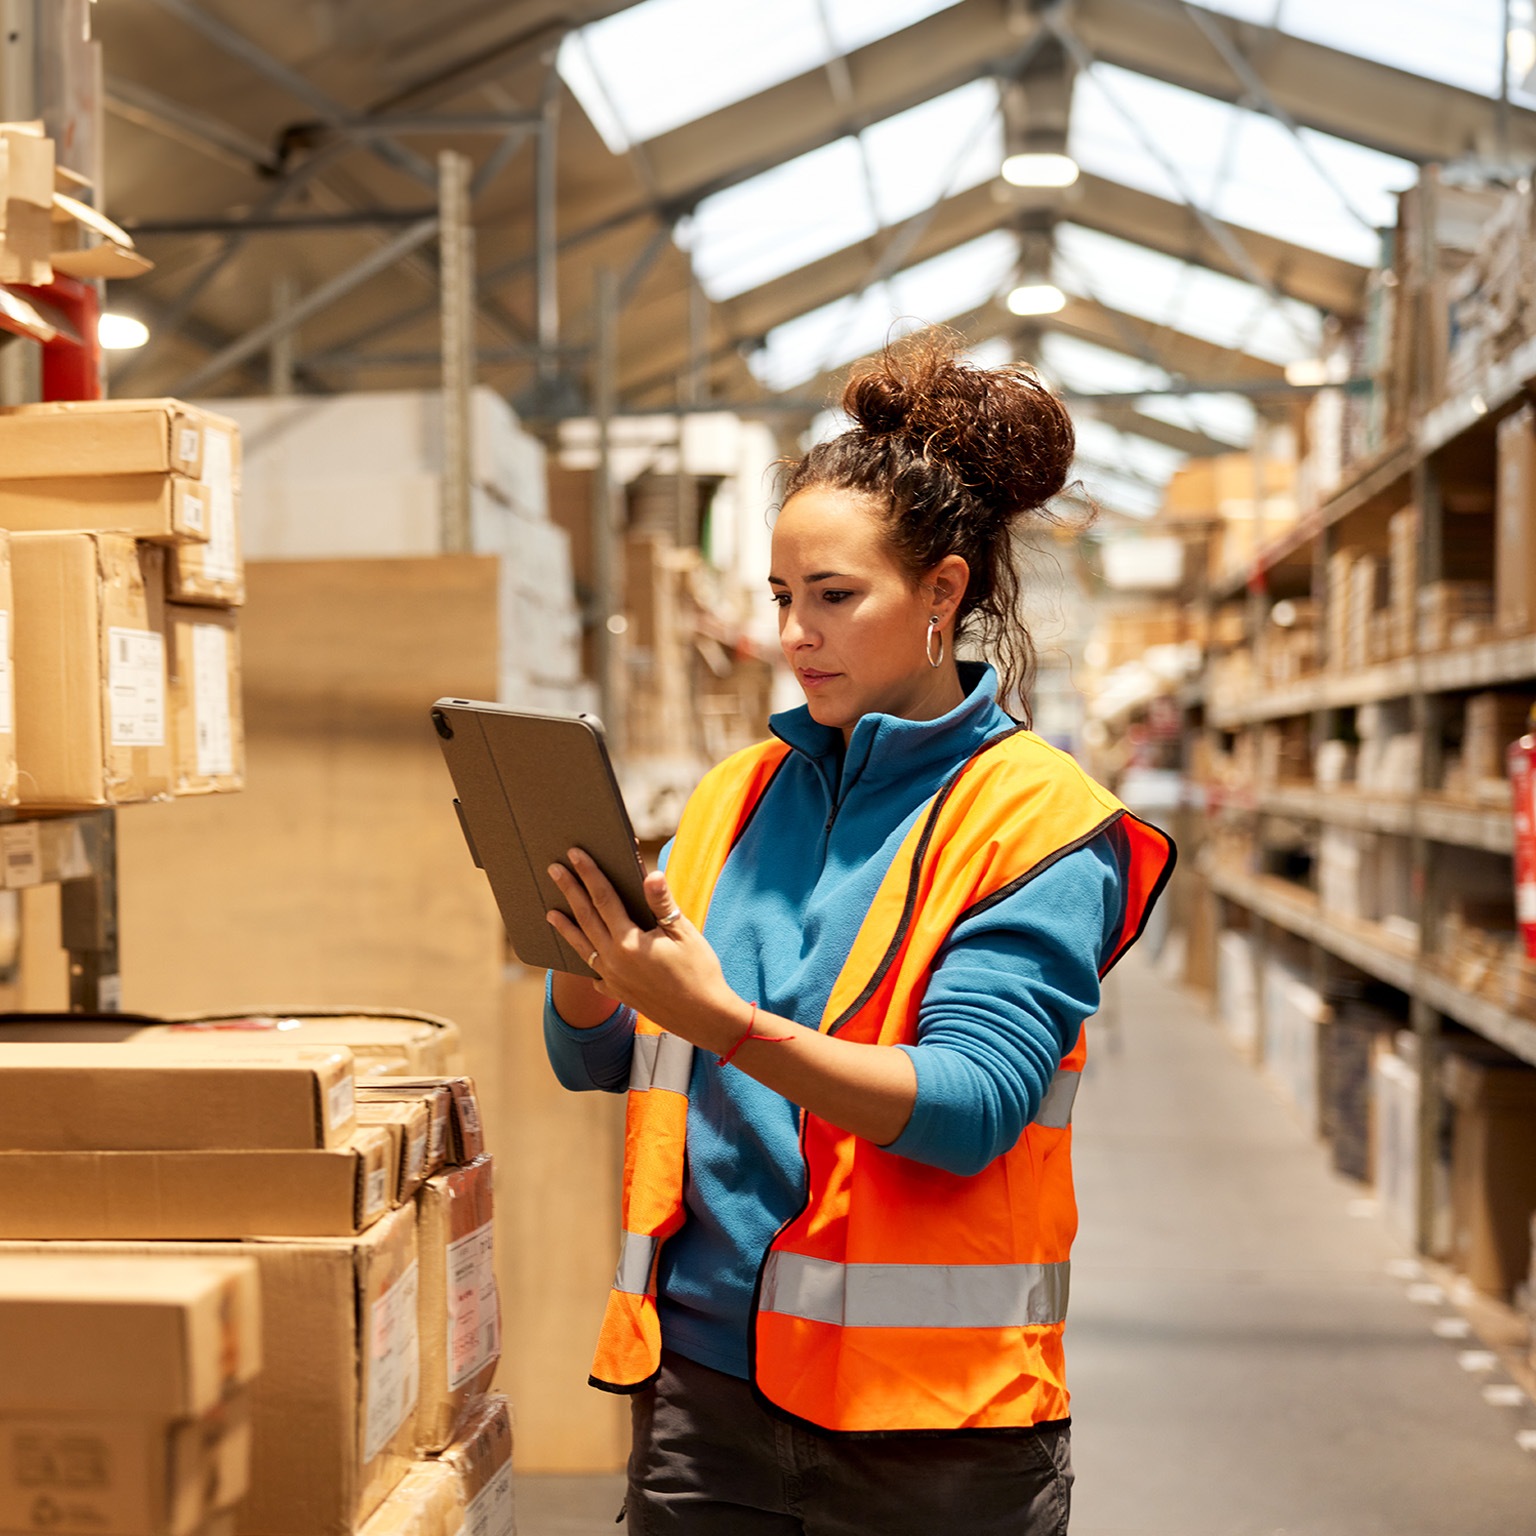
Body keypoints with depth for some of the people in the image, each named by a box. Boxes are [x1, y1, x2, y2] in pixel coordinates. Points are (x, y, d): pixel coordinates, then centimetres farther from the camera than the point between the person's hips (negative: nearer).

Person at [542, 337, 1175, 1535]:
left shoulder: (1042, 823, -7)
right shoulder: (738, 797, 8)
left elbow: (968, 1104, -18)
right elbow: (592, 1059, 9)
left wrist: (726, 1024, -28)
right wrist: (594, 964, -12)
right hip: (704, 1379, 4)